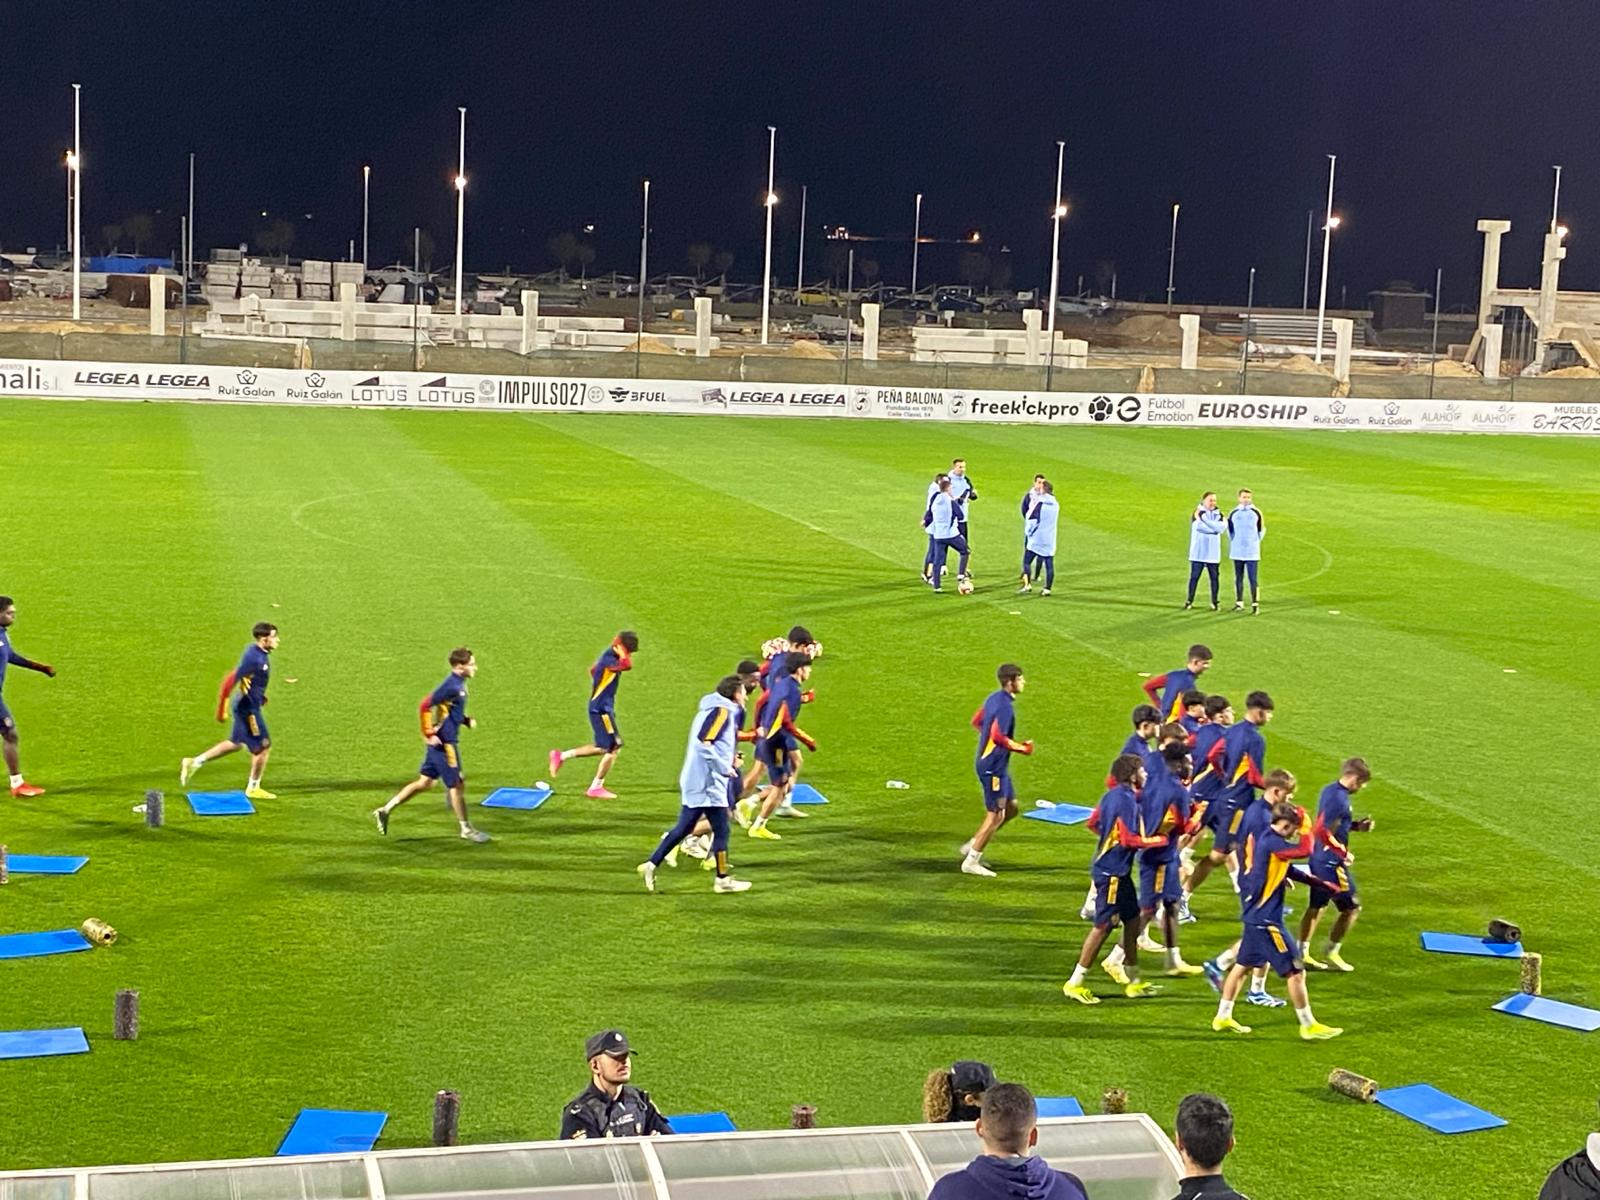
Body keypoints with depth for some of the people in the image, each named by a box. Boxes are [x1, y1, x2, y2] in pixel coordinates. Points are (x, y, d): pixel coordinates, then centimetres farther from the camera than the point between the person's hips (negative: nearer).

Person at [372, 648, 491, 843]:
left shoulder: (459, 684, 9)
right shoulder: (451, 686, -20)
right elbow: (425, 706, -23)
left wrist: (466, 720, 9)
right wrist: (428, 734, -20)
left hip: (446, 741, 10)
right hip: (444, 742, -10)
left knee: (425, 782, 15)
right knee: (456, 785, 2)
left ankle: (385, 810, 19)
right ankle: (466, 829, 13)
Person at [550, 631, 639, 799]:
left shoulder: (608, 655, 7)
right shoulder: (609, 659, -23)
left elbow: (593, 670, 25)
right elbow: (627, 665, -44)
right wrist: (621, 651, -28)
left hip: (603, 708, 10)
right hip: (601, 709, -10)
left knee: (604, 748, 16)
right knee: (614, 747, -6)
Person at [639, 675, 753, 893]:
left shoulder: (712, 710, 17)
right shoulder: (722, 711, -13)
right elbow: (703, 743, -25)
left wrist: (729, 759, 11)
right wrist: (725, 767, -19)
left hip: (695, 783, 10)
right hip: (708, 783, -10)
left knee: (684, 827, 13)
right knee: (721, 830, 1)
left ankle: (651, 865, 11)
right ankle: (723, 880, 9)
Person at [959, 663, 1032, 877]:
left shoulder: (995, 698, 8)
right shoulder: (1005, 705, -22)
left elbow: (976, 721, 19)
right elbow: (998, 737, -30)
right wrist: (1022, 748, -19)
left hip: (997, 765, 10)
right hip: (993, 766, -10)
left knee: (1011, 808, 18)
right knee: (996, 815, -1)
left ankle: (972, 847, 22)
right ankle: (971, 862, 7)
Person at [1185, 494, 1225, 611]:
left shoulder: (1219, 515, 8)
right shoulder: (1197, 513, 0)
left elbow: (1220, 528, -12)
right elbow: (1199, 526, -19)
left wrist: (1205, 519, -14)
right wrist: (1213, 528, -12)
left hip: (1213, 553, 3)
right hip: (1198, 552, -3)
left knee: (1214, 577, 4)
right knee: (1194, 576, 1)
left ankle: (1214, 602, 10)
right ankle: (1189, 601, 8)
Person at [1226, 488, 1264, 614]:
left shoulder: (1256, 513, 0)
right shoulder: (1233, 514, 4)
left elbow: (1262, 529, 10)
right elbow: (1229, 530, 16)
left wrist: (1256, 541, 8)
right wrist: (1233, 543, 12)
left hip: (1252, 552, -2)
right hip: (1237, 552, 2)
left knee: (1253, 579, -5)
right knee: (1238, 579, 8)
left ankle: (1255, 604, -4)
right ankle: (1239, 603, 16)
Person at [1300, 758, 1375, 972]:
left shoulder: (1330, 790, 8)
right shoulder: (1339, 799, -22)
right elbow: (1324, 833, -27)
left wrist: (1356, 825, 11)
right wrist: (1344, 853, -18)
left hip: (1319, 859, 10)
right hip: (1331, 863, -10)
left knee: (1316, 906, 17)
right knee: (1352, 907, 4)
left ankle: (1302, 952, 23)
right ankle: (1332, 952, 12)